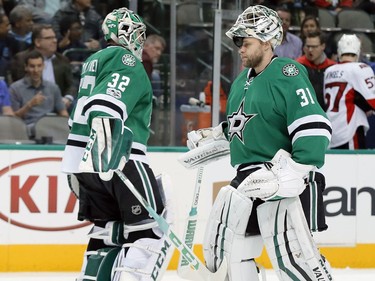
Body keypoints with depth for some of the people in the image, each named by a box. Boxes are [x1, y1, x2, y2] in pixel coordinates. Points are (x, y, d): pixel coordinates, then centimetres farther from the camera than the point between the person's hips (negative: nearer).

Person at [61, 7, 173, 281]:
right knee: (152, 231, -7)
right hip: (119, 158, -9)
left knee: (108, 232, 16)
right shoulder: (127, 61, -4)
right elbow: (108, 103, -23)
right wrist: (106, 135, -37)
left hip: (84, 162, 9)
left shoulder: (94, 62, 24)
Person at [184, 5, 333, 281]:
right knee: (225, 245, 12)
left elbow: (315, 129, -22)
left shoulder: (287, 75, -14)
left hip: (284, 182, -9)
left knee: (290, 253, -18)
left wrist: (290, 174, -28)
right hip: (247, 179, 9)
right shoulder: (242, 81, 15)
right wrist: (211, 138, 19)